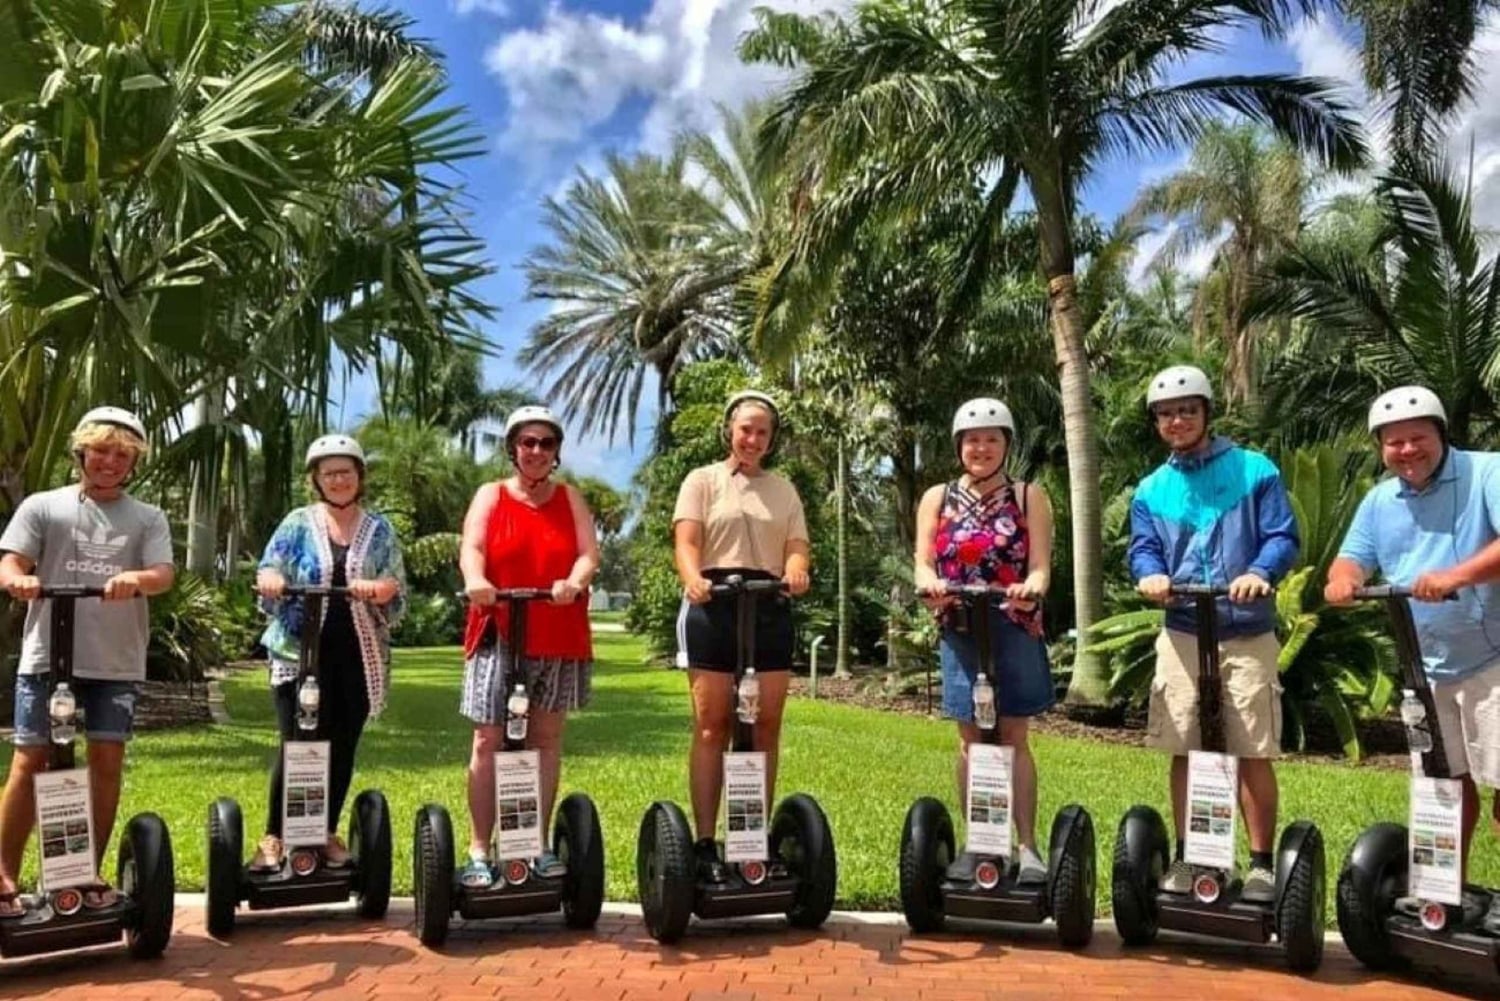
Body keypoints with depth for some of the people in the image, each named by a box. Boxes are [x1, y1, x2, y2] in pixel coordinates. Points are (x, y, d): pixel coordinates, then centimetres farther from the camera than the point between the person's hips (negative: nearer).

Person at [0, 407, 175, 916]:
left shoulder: (147, 518, 9)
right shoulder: (43, 506, 8)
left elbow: (164, 574, -5)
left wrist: (136, 579, -28)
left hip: (117, 663, 1)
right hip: (47, 657, -1)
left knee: (107, 761, 3)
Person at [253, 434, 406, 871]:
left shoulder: (380, 530, 10)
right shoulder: (298, 524, 7)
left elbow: (396, 584, 2)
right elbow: (269, 572, 0)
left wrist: (377, 587, -21)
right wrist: (271, 580, -24)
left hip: (358, 656, 1)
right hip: (299, 652, -1)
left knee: (342, 747, 6)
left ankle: (328, 834, 21)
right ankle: (274, 837, 10)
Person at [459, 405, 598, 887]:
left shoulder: (571, 498, 13)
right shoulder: (491, 496, 8)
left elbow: (589, 551, -2)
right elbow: (472, 546, -9)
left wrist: (574, 582, -24)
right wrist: (475, 580, -31)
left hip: (560, 638, 2)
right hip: (498, 635, -2)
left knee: (546, 739, 8)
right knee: (488, 742, -3)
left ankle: (539, 845, 18)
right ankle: (479, 852, 3)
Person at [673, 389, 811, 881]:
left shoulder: (783, 489, 19)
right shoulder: (702, 480, 9)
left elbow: (797, 545, 7)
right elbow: (686, 541, -5)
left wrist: (795, 571, -17)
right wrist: (693, 578, -27)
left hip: (770, 608, 3)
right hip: (714, 605, -3)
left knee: (766, 726, 3)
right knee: (712, 725, -4)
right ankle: (705, 843, 1)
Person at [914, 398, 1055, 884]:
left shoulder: (1029, 496, 6)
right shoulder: (937, 498, 10)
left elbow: (1040, 565, -3)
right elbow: (923, 563, 2)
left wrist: (1030, 588, -26)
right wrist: (931, 585, -21)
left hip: (1015, 631, -1)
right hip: (960, 632, 2)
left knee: (1014, 738, 0)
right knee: (971, 740, 7)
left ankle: (1026, 846, 6)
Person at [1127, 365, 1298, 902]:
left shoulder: (1255, 471, 2)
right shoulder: (1150, 490, 11)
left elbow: (1283, 537, -5)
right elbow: (1144, 550, 3)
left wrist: (1259, 573, -25)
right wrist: (1151, 575, -20)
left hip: (1248, 636, -3)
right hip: (1182, 634, 3)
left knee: (1253, 752, 0)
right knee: (1185, 751, 7)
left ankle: (1261, 863, 13)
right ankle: (1186, 856, 19)